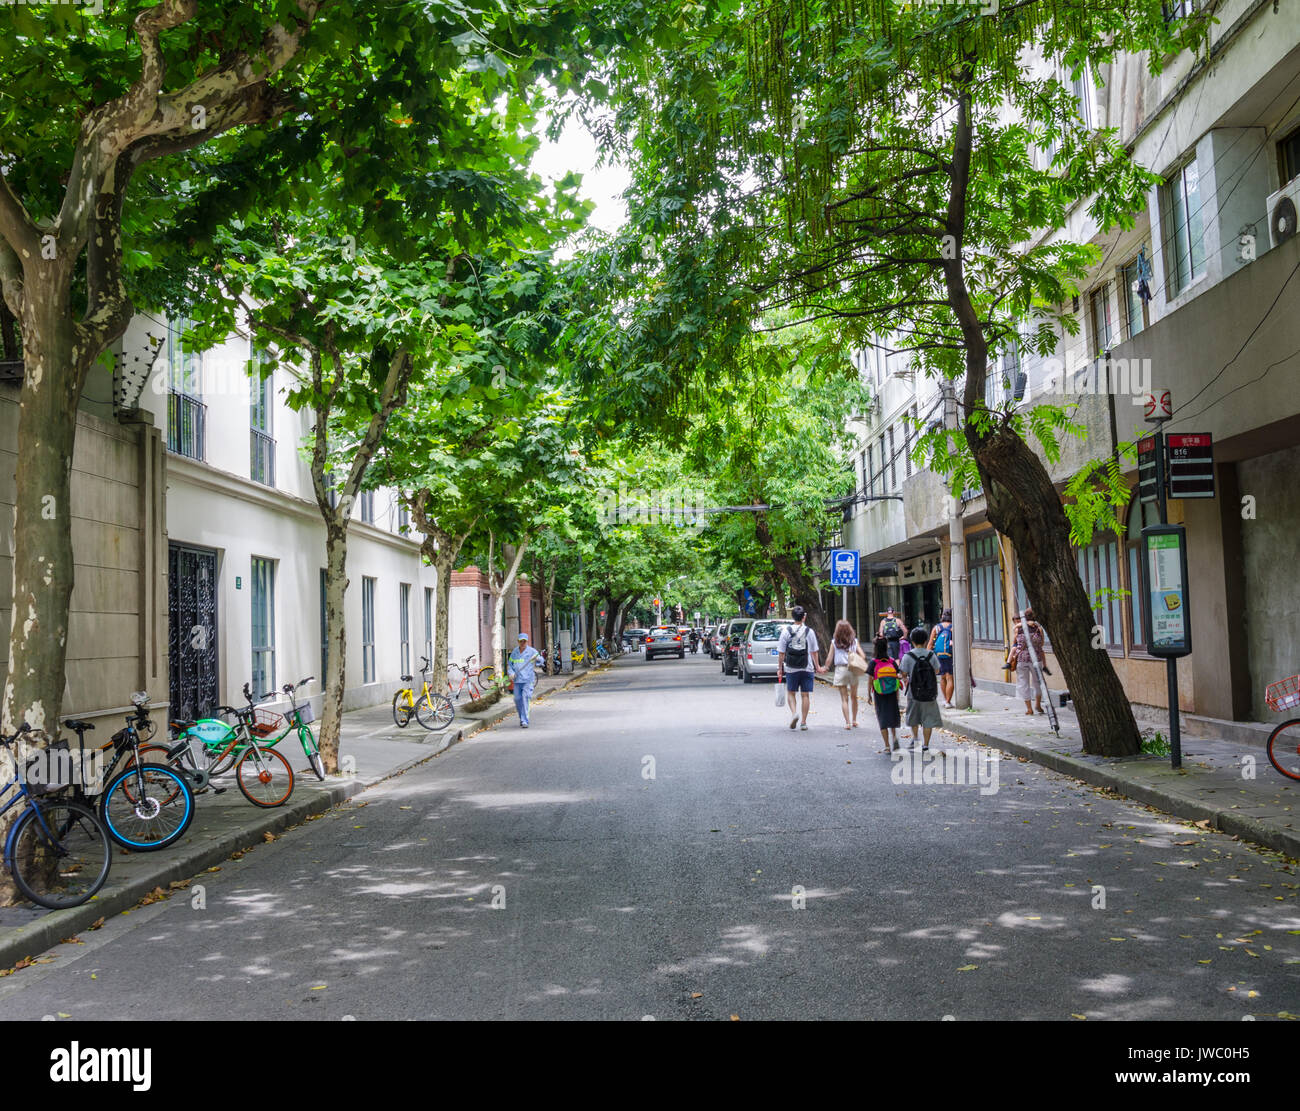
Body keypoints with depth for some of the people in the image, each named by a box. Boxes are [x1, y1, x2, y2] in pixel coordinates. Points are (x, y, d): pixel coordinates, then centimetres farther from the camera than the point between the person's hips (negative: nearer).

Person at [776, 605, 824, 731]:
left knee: (791, 692, 14)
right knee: (805, 695, 7)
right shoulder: (809, 632, -2)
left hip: (791, 669, 0)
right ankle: (803, 722, 8)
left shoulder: (786, 631, -3)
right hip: (807, 668, 0)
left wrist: (780, 668, 7)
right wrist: (817, 667, 16)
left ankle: (794, 712, -10)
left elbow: (781, 653, -2)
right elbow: (814, 652, 5)